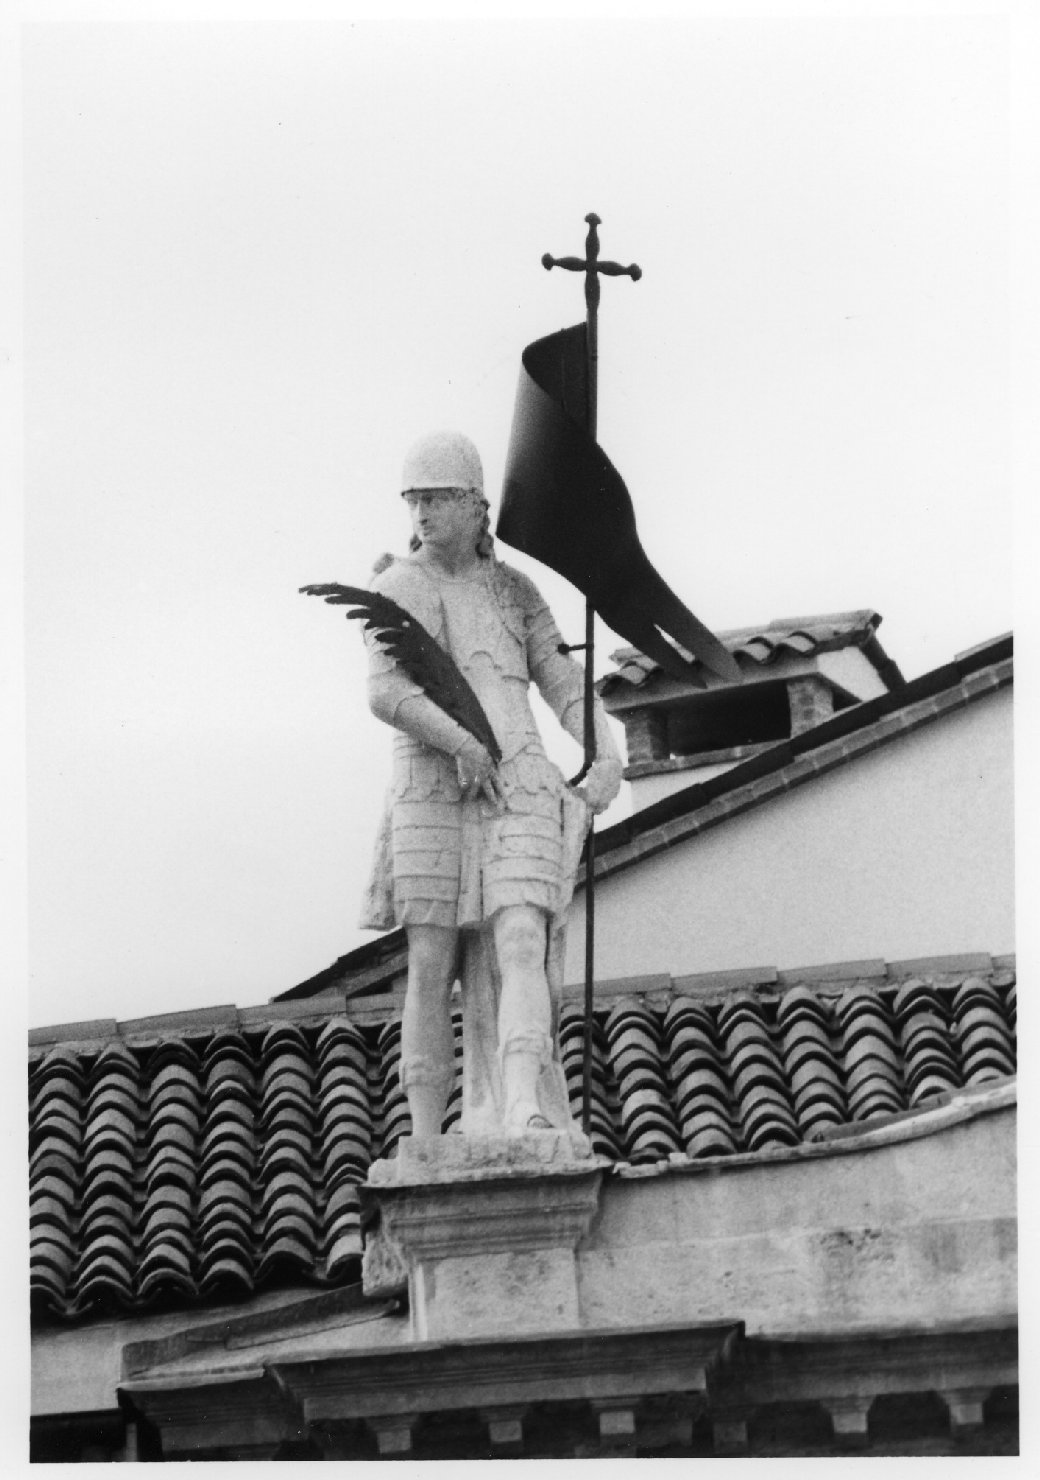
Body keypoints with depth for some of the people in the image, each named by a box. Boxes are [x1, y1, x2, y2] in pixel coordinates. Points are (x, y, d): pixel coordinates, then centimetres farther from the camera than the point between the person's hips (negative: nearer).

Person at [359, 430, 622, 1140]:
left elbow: (566, 685, 10)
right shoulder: (395, 588, 9)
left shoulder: (514, 590, 15)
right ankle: (426, 1142, -2)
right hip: (430, 793, 0)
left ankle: (527, 1121, -33)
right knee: (431, 967, -5)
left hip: (519, 792, 1)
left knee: (520, 945, -18)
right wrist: (463, 745, -18)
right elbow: (387, 692, -5)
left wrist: (608, 756, -8)